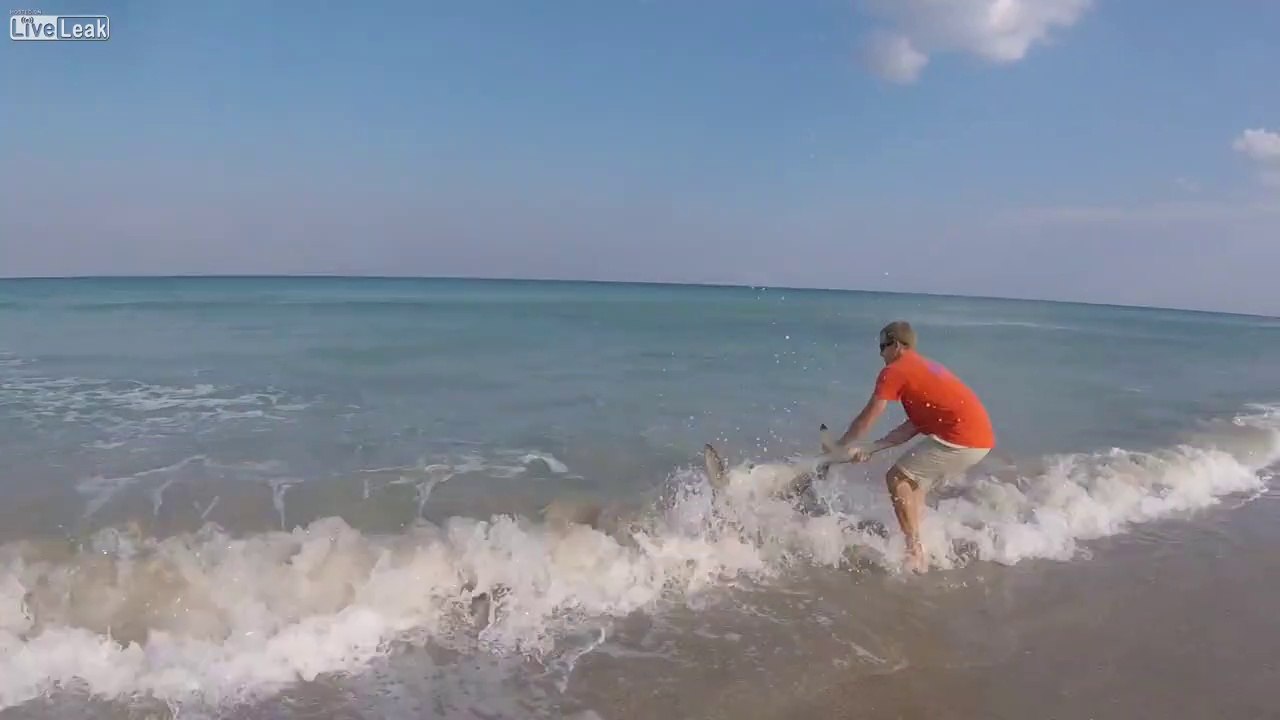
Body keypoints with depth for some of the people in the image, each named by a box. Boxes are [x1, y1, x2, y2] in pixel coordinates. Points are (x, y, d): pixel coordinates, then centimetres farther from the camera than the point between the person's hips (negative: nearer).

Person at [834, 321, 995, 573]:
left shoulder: (894, 371, -4)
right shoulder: (925, 368, 23)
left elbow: (867, 419, 0)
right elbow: (914, 426, 20)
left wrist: (840, 447, 16)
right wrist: (870, 450, 19)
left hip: (960, 437, -9)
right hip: (981, 437, 9)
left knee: (897, 478, 0)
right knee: (915, 482, 22)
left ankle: (915, 552, -1)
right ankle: (916, 545, 23)